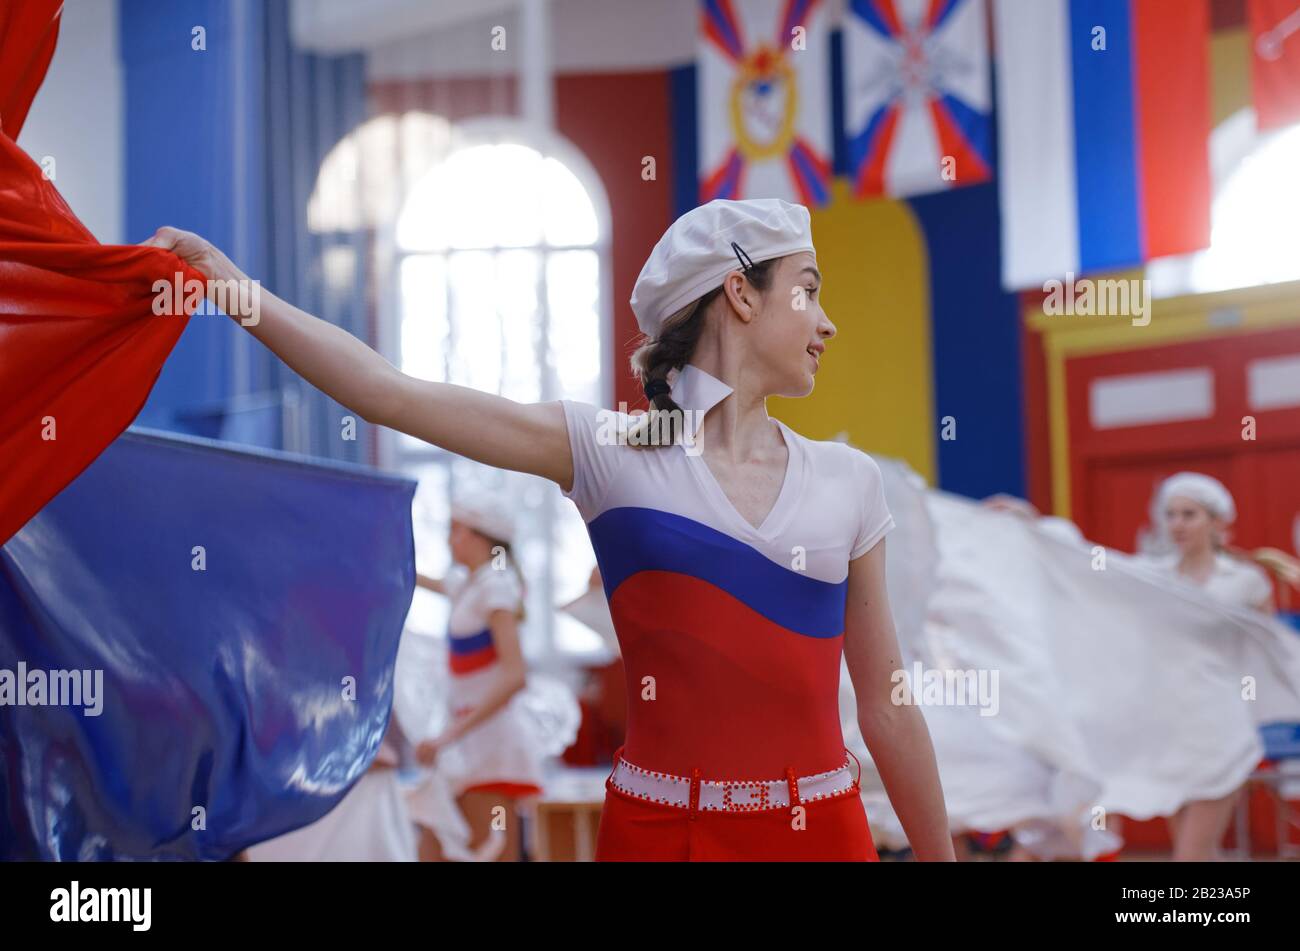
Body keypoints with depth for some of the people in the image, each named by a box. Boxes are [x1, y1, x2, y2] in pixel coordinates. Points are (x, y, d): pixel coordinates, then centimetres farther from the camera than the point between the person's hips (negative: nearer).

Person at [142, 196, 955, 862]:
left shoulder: (849, 483, 5)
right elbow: (389, 393, -8)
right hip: (659, 829, -2)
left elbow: (887, 708, 10)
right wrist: (229, 284, -13)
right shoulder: (608, 450, -3)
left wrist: (941, 854, 12)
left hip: (824, 830, 2)